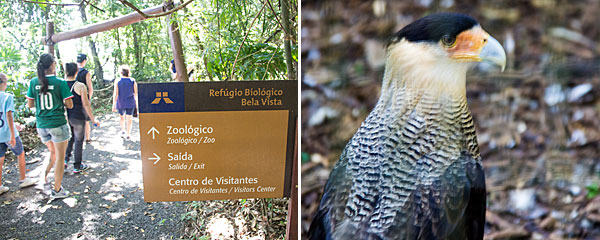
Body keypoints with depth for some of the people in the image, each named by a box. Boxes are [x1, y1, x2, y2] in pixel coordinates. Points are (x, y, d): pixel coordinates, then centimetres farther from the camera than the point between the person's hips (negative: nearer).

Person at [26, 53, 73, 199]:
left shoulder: (34, 82, 1)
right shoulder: (60, 83, -12)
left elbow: (30, 105, 6)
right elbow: (69, 105, -9)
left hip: (41, 125, 5)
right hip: (58, 124, -5)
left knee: (53, 153, 26)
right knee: (60, 158, 8)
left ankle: (45, 174, 5)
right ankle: (57, 190, 13)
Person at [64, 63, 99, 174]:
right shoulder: (80, 86, -16)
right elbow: (86, 104, -15)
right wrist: (93, 119, -7)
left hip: (66, 116, 4)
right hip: (78, 117, -4)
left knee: (70, 138, 25)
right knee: (78, 141, 9)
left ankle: (65, 159, 13)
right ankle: (77, 167, 18)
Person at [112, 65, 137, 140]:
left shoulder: (118, 81, -12)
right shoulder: (133, 81, -9)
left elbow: (115, 94, -13)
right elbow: (136, 93, -3)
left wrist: (114, 105, -9)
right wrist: (136, 102, 12)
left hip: (120, 103, 0)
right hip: (130, 103, 0)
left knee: (122, 117, 24)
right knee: (129, 118, 7)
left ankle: (123, 131, 32)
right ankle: (128, 135, 8)